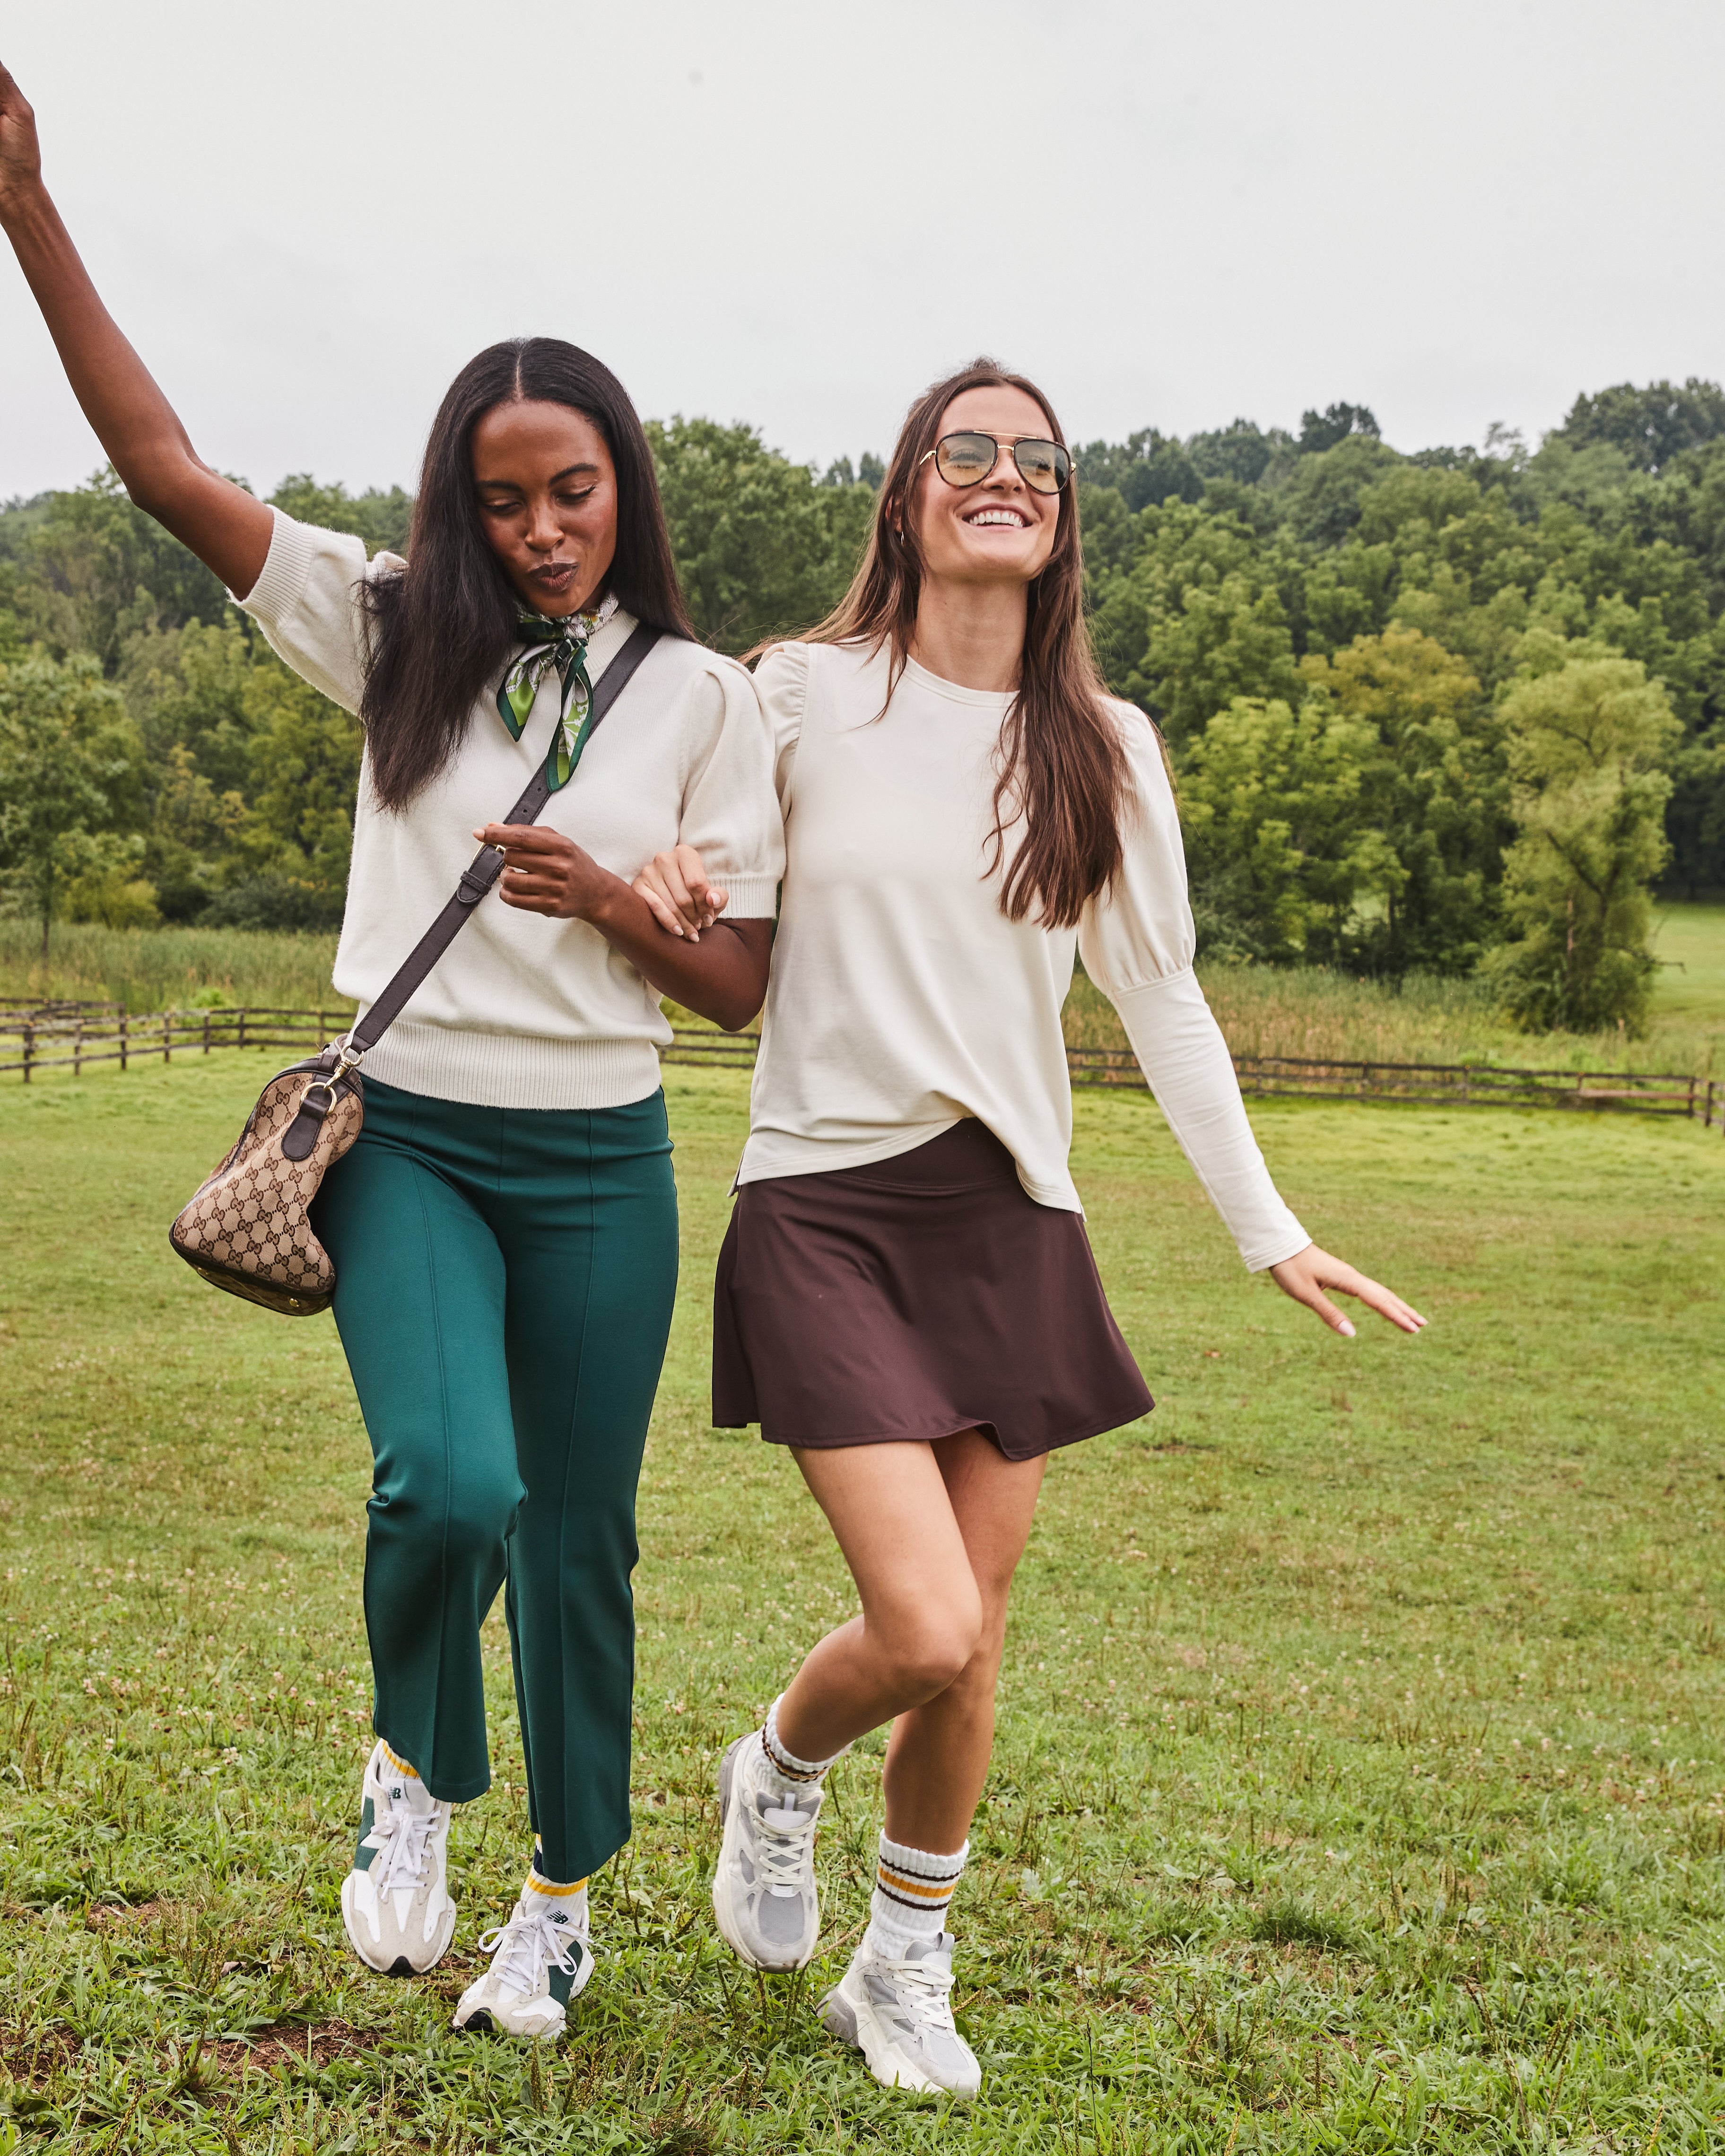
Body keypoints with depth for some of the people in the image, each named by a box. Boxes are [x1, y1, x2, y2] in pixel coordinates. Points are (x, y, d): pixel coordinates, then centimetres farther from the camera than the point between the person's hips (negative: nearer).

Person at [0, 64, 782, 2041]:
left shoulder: (704, 699, 1)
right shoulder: (397, 637, 3)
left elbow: (741, 986, 3)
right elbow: (163, 464, -3)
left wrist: (608, 906, -16)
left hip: (600, 1166, 1)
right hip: (409, 1141, 0)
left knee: (575, 1538, 8)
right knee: (450, 1483, -22)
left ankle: (569, 1892, 31)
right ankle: (413, 1766, 13)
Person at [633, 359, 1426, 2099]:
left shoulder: (1102, 749, 6)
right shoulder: (806, 695, 0)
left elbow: (1160, 996, 9)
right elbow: (723, 939, 13)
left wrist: (1267, 1228, 6)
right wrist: (659, 888, -11)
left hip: (1011, 1212, 3)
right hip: (826, 1198, -3)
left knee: (973, 1643, 8)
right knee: (927, 1632, -14)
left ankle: (903, 1975, 31)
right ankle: (777, 1771, 22)